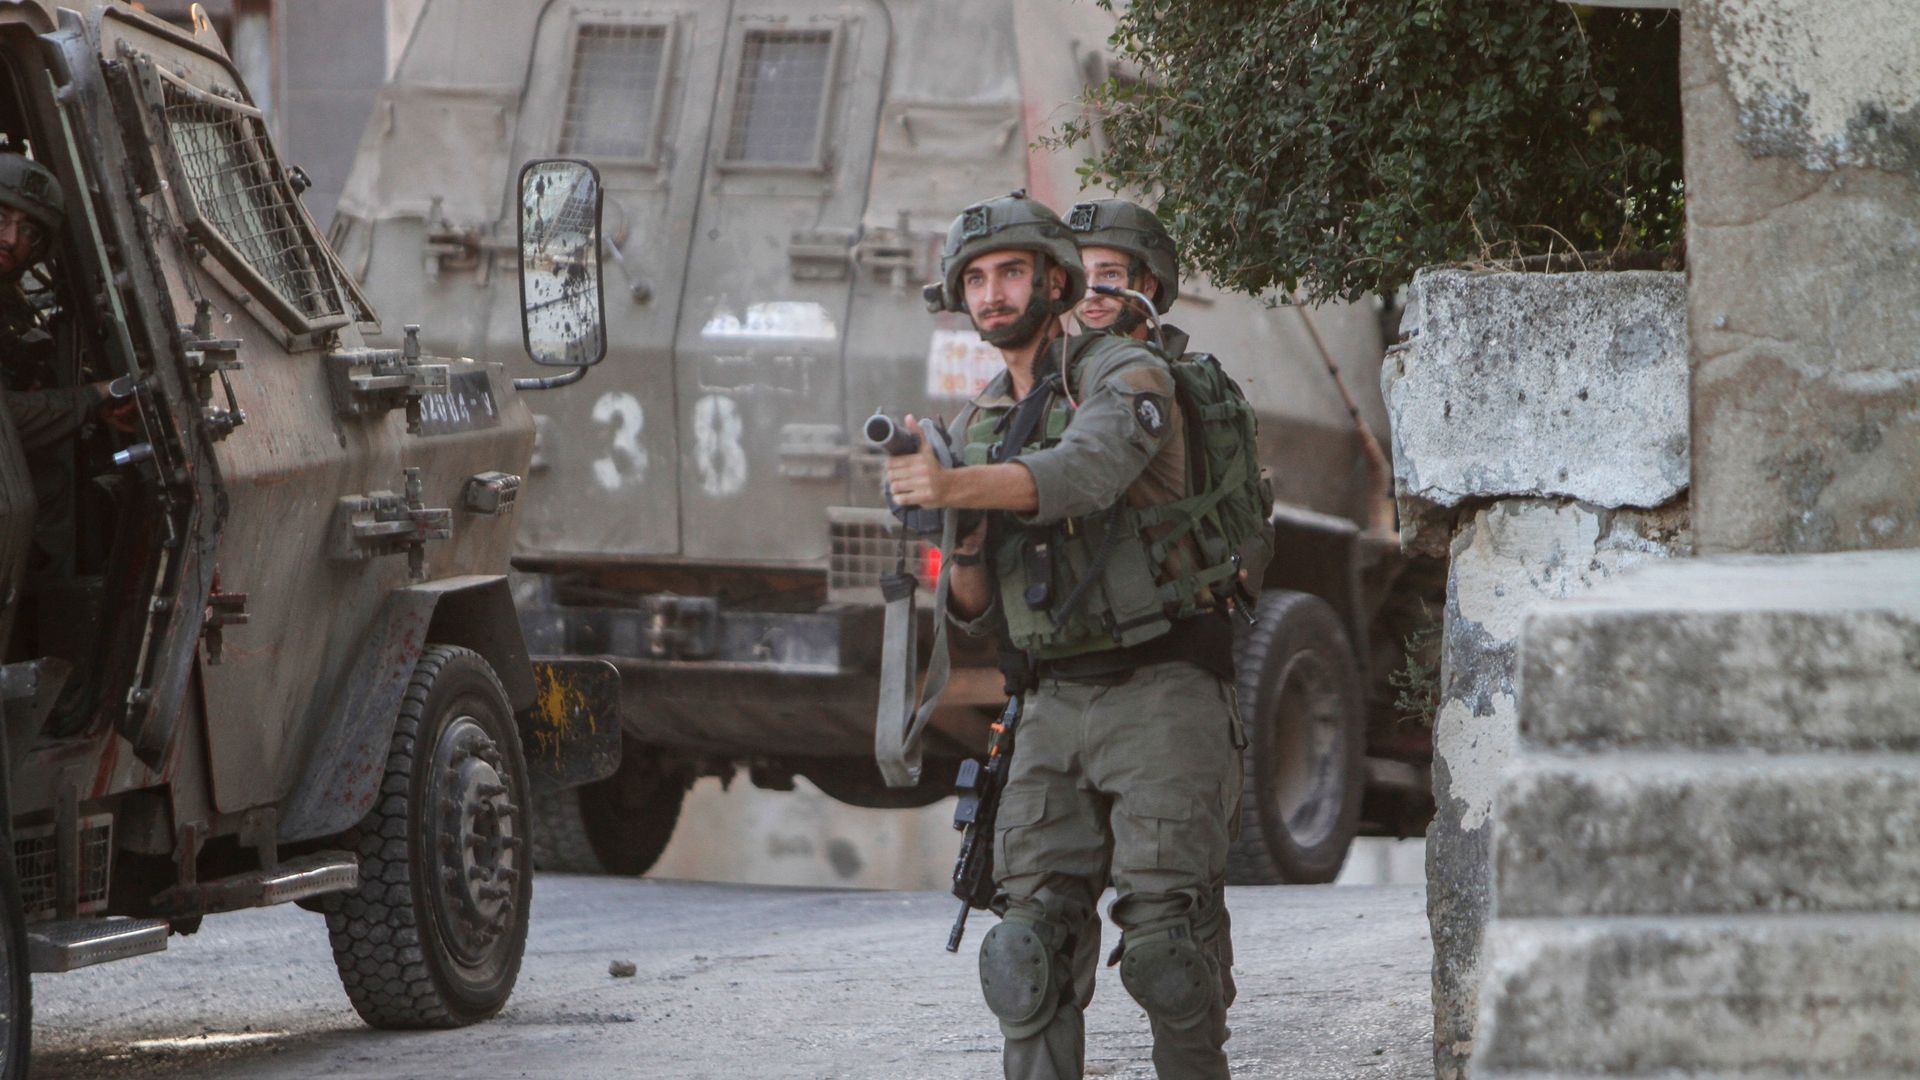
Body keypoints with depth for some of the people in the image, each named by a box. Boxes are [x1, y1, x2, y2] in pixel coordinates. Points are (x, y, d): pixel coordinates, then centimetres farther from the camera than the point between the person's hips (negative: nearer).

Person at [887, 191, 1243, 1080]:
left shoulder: (1127, 376, -5)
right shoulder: (976, 429, 16)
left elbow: (1085, 472, -29)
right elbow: (978, 615, 15)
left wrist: (955, 485, -44)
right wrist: (960, 543, -8)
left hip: (1160, 697, -6)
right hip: (1055, 709, 6)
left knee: (1162, 940, -14)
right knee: (1035, 935, -7)